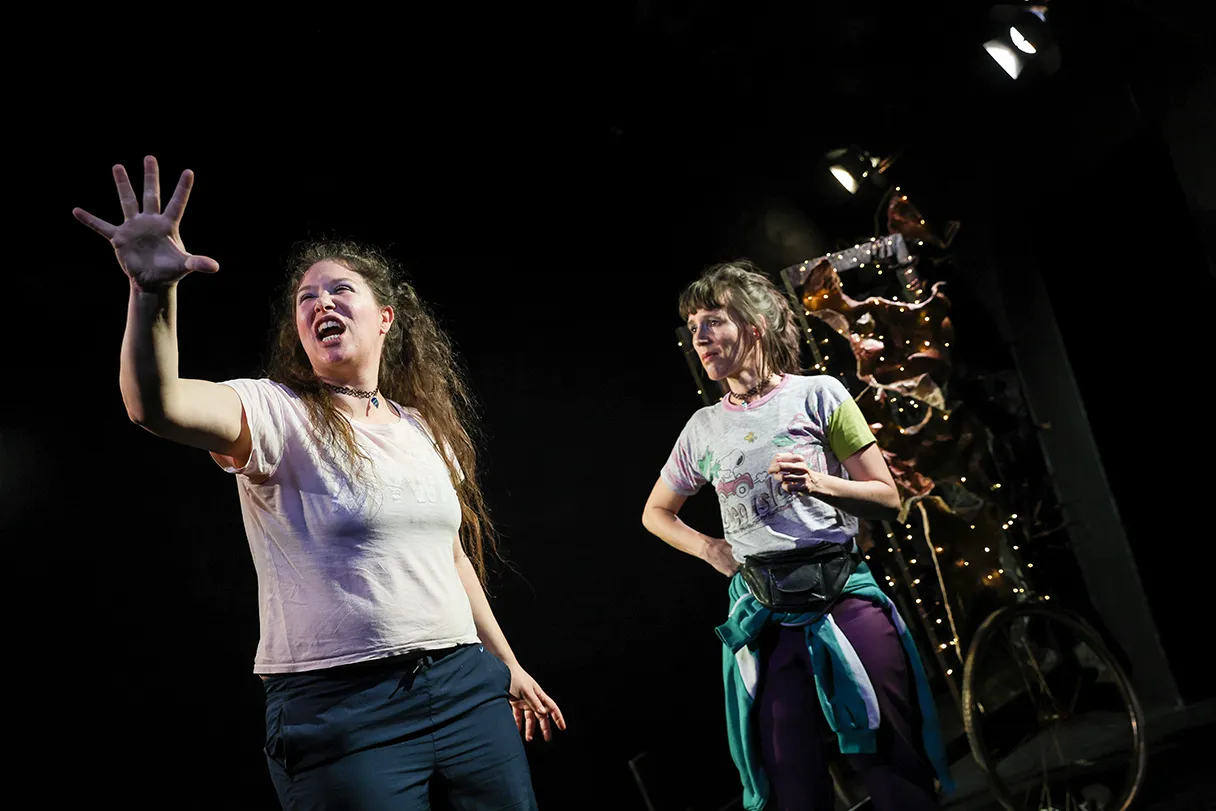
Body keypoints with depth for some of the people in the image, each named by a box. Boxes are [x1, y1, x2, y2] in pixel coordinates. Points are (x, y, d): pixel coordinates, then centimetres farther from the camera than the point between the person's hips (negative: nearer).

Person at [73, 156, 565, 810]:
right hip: (341, 705, -5)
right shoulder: (278, 414, -7)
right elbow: (156, 404, -27)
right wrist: (153, 289, -43)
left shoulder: (427, 428, 10)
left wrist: (506, 664, 22)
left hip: (464, 684, 5)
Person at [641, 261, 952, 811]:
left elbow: (888, 500, 3)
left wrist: (818, 483, -15)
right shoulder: (704, 428, 9)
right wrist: (710, 550, 6)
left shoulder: (816, 394, 0)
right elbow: (656, 513, 23)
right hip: (762, 616, 2)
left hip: (843, 594, -2)